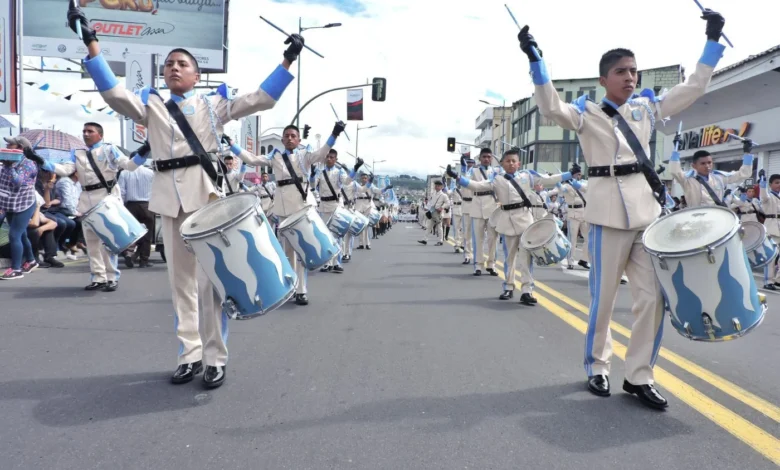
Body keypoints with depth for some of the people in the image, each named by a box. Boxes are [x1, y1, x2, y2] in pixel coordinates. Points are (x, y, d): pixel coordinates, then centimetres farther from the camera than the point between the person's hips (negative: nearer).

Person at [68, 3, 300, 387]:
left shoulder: (213, 104, 12)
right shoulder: (151, 106, 17)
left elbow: (261, 99, 6)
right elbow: (114, 93, 2)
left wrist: (287, 61, 0)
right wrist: (90, 42, -6)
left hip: (206, 191, -3)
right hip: (169, 197, 3)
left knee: (210, 277, -2)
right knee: (180, 278, 7)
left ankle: (215, 358, 6)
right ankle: (189, 355, 16)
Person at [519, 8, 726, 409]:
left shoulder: (646, 108, 14)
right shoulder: (588, 113, -1)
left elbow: (694, 87, 19)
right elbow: (551, 108, -18)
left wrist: (713, 40, 14)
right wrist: (534, 59, -26)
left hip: (648, 209, 5)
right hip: (609, 213, -5)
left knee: (653, 297, 4)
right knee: (604, 298, 4)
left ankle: (638, 376, 16)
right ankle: (596, 368, 24)